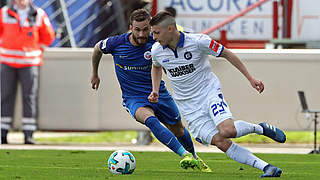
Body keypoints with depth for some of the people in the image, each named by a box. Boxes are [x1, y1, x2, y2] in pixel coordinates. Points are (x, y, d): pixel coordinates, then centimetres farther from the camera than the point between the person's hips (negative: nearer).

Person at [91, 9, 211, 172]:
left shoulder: (155, 43, -14)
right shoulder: (117, 43, -13)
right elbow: (97, 49, 8)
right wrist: (95, 74, 20)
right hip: (133, 98, -2)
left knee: (179, 130, 16)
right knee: (150, 119, -34)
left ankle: (194, 158, 47)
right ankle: (185, 155, -41)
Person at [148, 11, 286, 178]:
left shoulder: (198, 42, -17)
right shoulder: (156, 51, -4)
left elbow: (227, 54, -5)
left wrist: (250, 78, -5)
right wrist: (155, 91, 5)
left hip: (210, 91, -3)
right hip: (189, 106, 3)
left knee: (227, 130, -30)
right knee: (221, 142, -14)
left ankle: (259, 128, 1)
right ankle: (266, 168, -12)